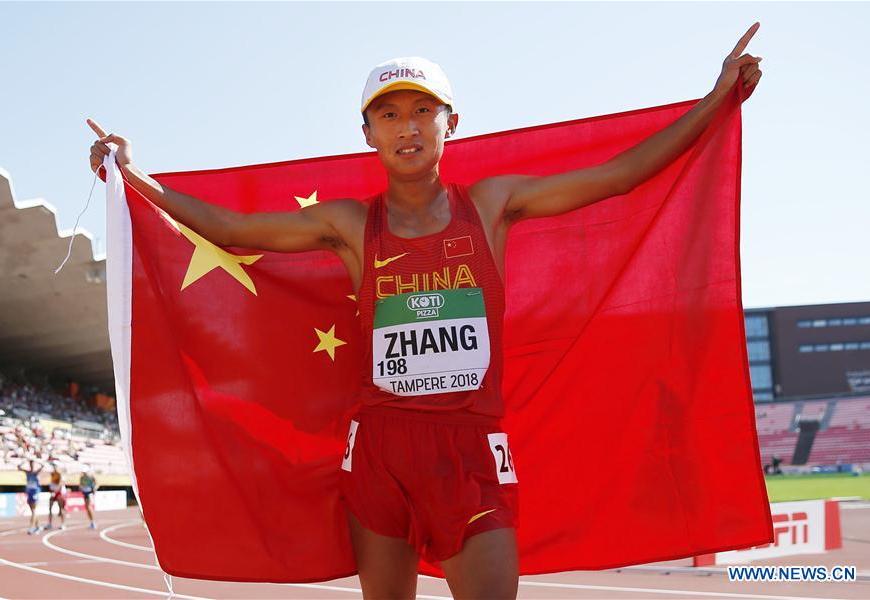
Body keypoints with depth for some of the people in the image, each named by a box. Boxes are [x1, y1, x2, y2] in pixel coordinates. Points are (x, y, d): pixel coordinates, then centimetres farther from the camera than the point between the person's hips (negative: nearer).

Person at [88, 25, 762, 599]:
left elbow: (619, 174, 5)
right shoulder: (348, 224, 5)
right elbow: (230, 229, 8)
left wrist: (717, 97, 5)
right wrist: (138, 177, 1)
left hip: (473, 447, -1)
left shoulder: (491, 204, 5)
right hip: (379, 446, 1)